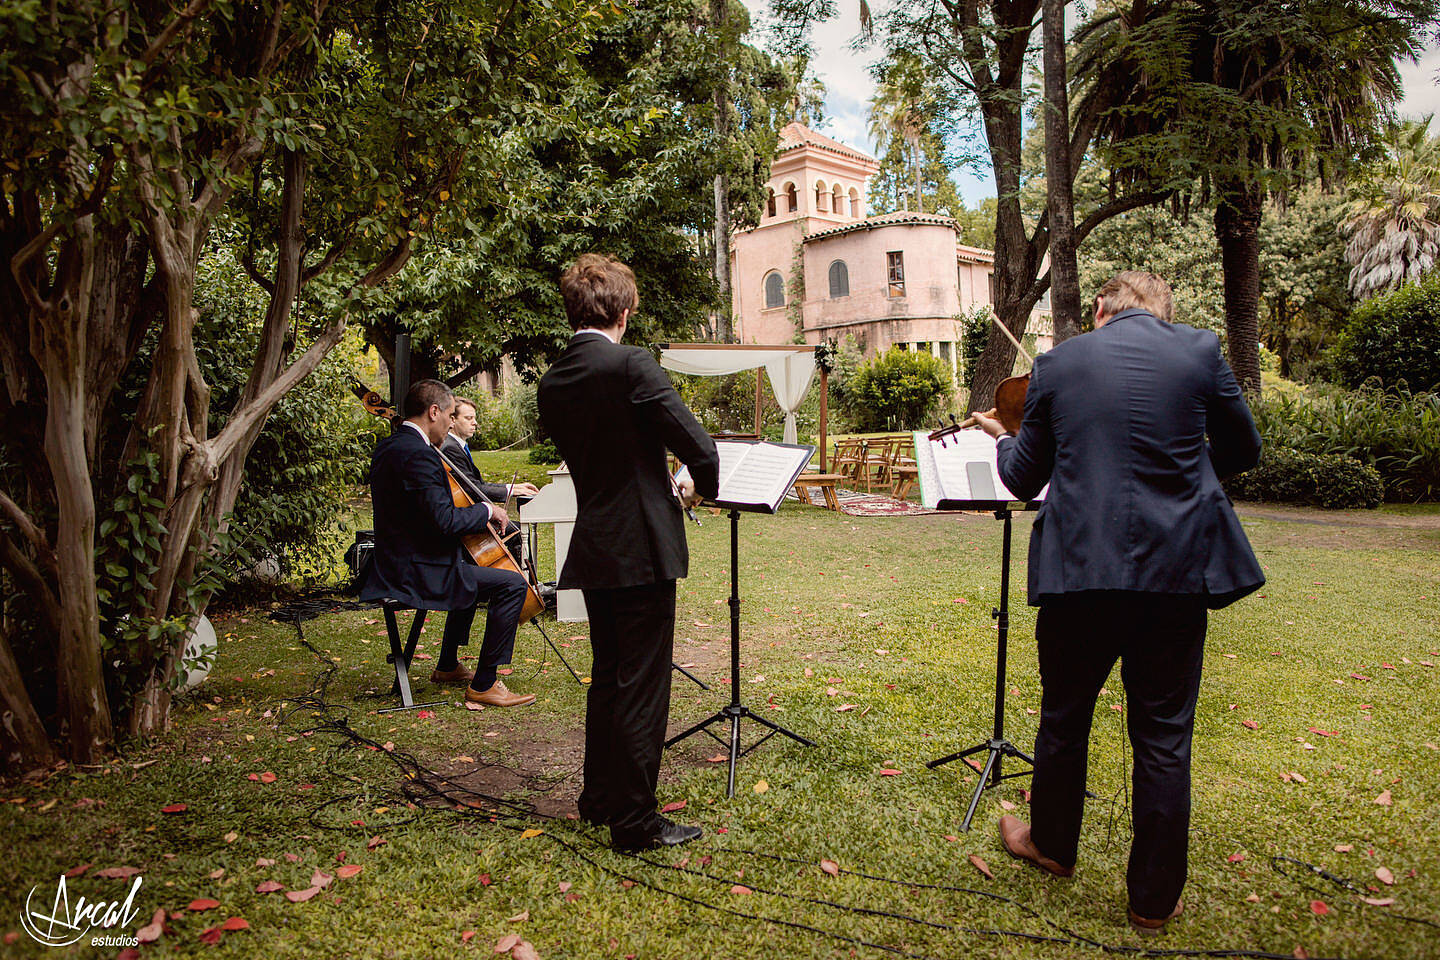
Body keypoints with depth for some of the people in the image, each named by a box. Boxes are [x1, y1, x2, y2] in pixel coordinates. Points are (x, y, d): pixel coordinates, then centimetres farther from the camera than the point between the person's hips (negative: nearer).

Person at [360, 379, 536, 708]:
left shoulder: (387, 447, 11)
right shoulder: (419, 455, -22)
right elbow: (445, 521, -27)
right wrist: (487, 510, -11)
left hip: (396, 565, 11)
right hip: (417, 572, -11)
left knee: (472, 570, 34)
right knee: (512, 583, -16)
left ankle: (447, 665, 38)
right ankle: (484, 684, -8)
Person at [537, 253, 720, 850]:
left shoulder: (551, 383, 7)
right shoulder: (631, 365, -15)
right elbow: (699, 447, -16)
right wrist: (702, 488, 6)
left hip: (594, 551, 8)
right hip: (642, 551, -8)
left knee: (608, 680, 21)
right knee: (642, 688, 2)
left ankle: (599, 798, 34)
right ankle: (634, 821, 12)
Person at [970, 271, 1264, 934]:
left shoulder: (1058, 363, 0)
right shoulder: (1199, 351, 0)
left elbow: (1024, 479, 6)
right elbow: (1243, 450, 12)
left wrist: (1002, 441, 27)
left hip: (1081, 568, 0)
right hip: (1178, 570, 1)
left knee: (1064, 715, 18)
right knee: (1164, 736, 11)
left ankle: (1052, 844, 38)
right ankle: (1155, 900, 23)